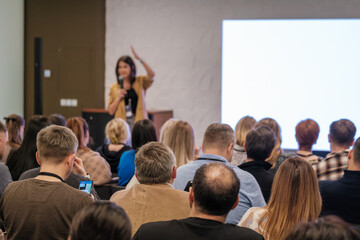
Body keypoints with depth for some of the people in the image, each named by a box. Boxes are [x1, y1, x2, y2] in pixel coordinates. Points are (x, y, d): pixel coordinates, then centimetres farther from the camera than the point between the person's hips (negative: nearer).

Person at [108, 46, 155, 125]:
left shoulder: (140, 82, 7)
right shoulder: (114, 88, 10)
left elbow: (152, 75, -15)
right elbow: (111, 111, 8)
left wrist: (140, 59, -22)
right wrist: (118, 98, -8)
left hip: (138, 122, -1)